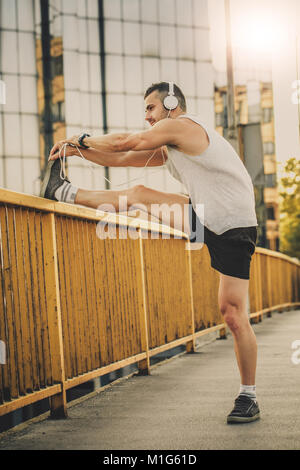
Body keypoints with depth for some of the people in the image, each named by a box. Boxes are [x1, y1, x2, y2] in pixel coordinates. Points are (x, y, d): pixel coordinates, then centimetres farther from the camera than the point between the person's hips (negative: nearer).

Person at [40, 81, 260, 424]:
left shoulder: (181, 126, -12)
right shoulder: (168, 150, 16)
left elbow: (124, 143, -8)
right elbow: (123, 159, 21)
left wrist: (82, 140, 6)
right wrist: (78, 151, 17)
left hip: (234, 231, -9)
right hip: (205, 218, 9)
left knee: (233, 315, -9)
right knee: (139, 194, 5)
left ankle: (248, 397, 2)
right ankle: (64, 193, 18)